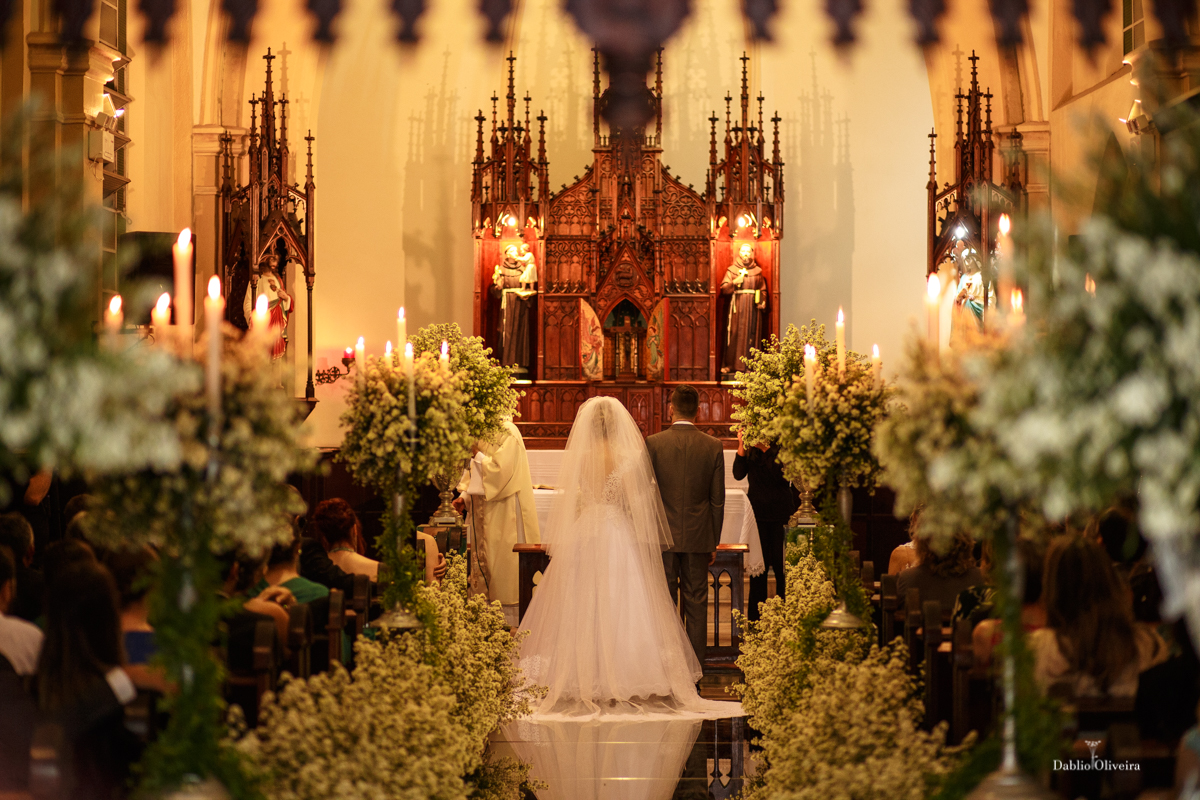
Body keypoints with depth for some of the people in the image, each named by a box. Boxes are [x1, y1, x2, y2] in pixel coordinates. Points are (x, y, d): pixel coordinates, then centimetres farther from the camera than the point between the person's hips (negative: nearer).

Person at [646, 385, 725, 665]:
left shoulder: (653, 443, -6)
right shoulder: (713, 447, -2)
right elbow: (718, 500, 2)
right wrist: (714, 542, 10)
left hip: (663, 536, -1)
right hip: (698, 537, 1)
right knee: (696, 605, 5)